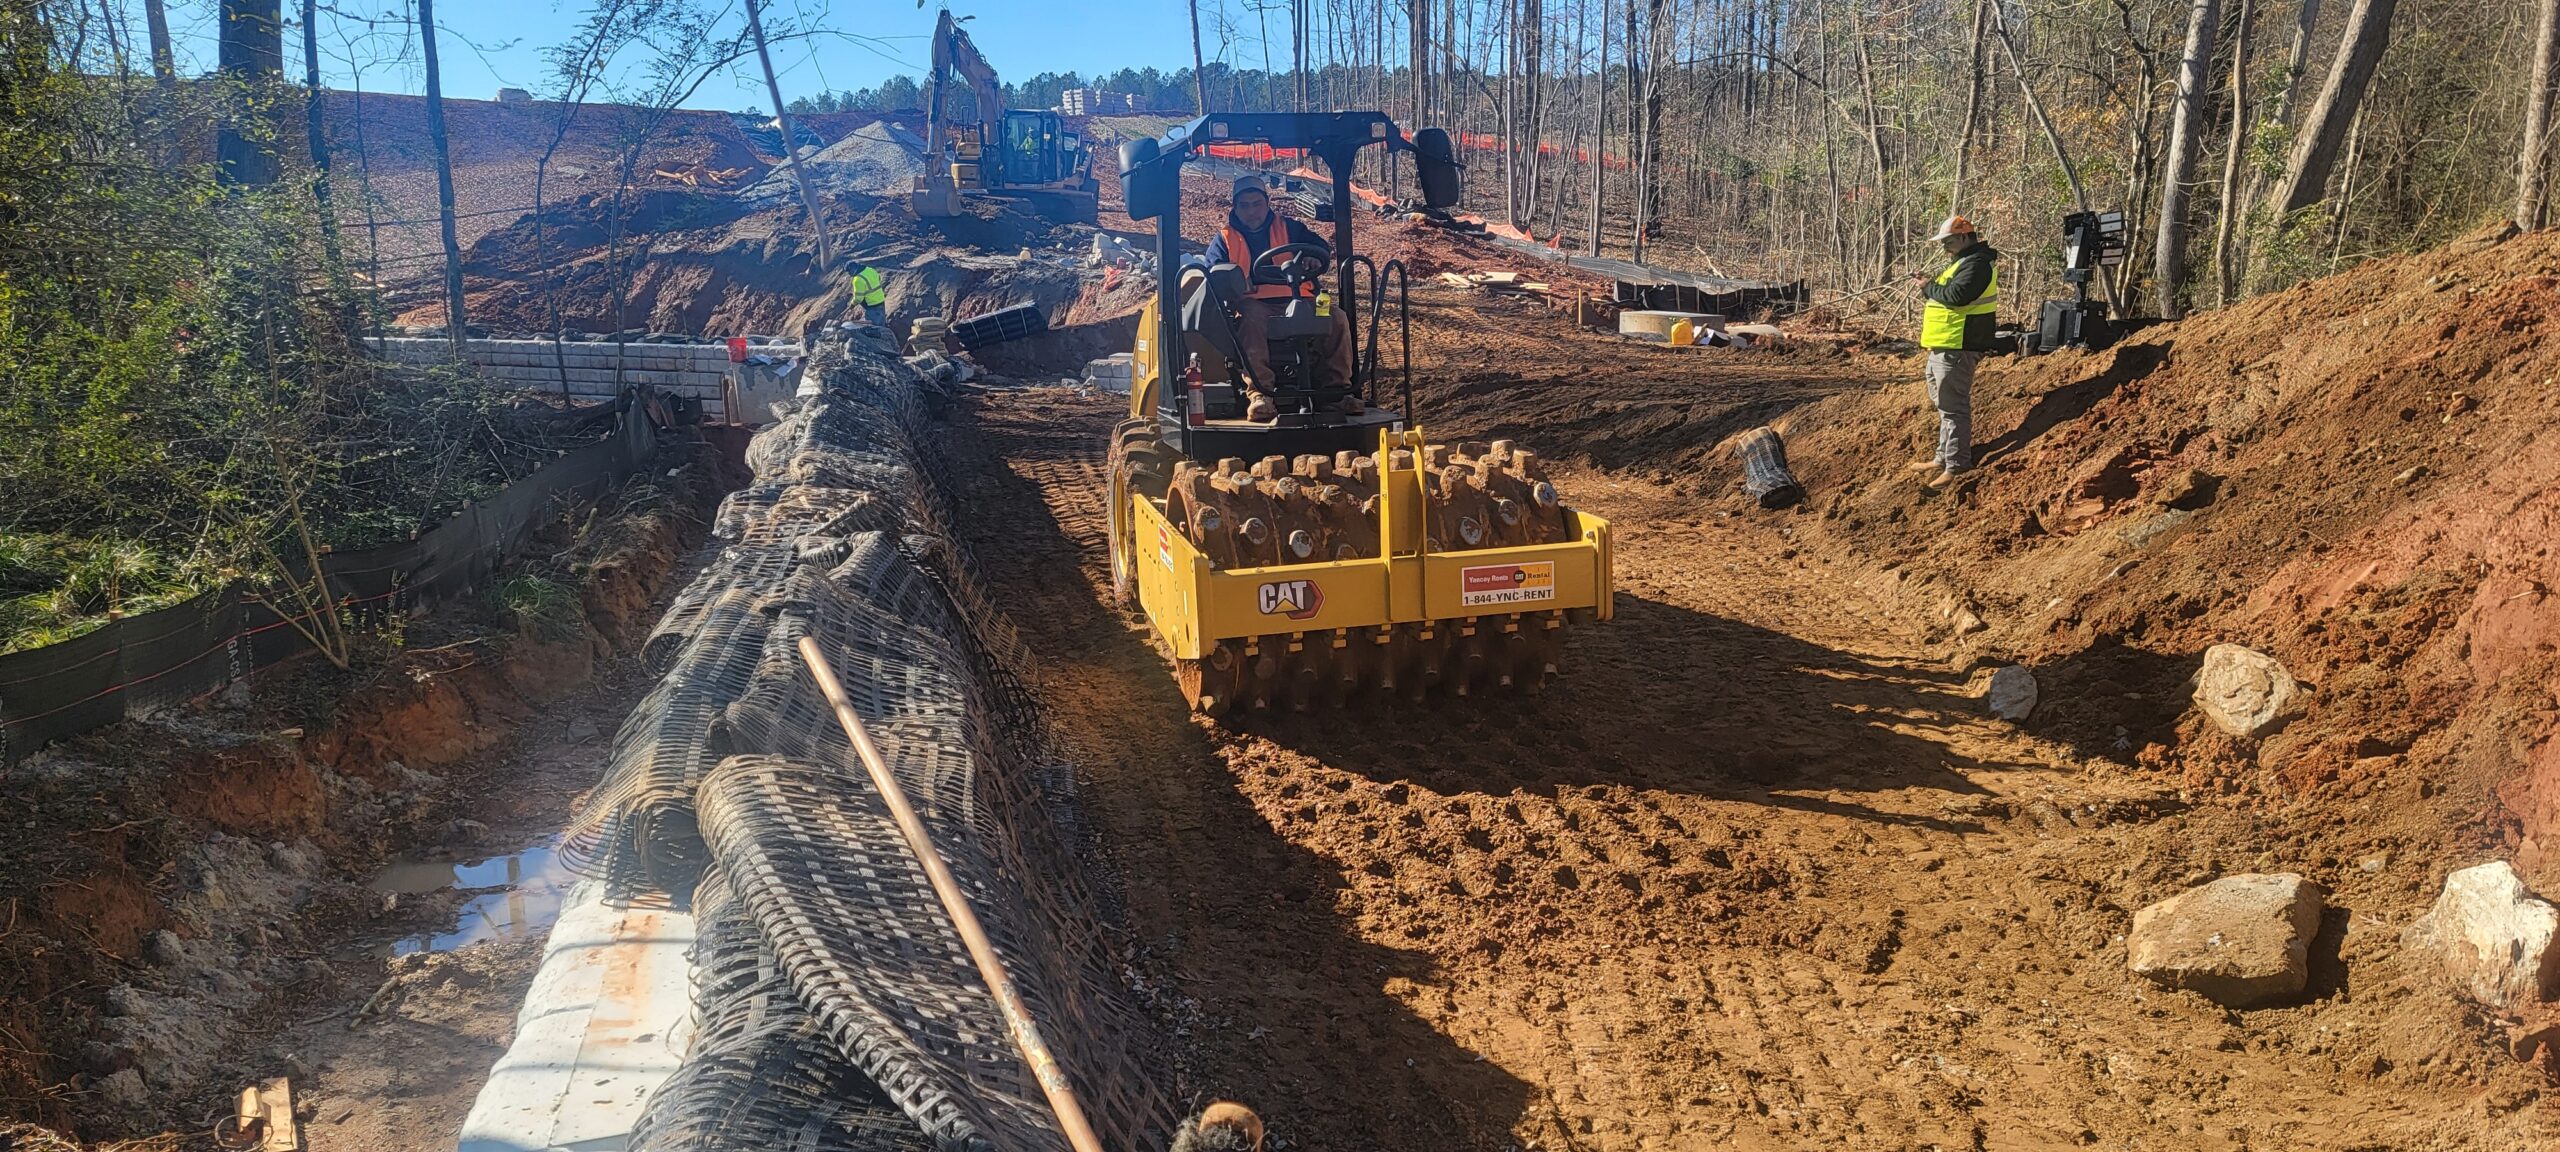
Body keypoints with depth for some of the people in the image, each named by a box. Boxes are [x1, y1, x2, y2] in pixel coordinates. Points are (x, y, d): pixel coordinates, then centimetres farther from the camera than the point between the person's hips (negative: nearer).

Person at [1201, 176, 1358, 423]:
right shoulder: (1224, 240, 18)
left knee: (1337, 318, -23)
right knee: (1250, 321, -39)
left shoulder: (1288, 228, 21)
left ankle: (1338, 387, -19)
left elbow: (1320, 248, 10)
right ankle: (1258, 393, -49)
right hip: (1254, 304, -2)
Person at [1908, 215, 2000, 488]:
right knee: (1944, 403, 18)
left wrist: (1930, 287, -12)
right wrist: (1928, 284, 6)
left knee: (1953, 406, -10)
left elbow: (1957, 295, -26)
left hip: (1956, 348, -11)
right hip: (1945, 345, 11)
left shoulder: (1976, 263, -13)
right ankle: (1944, 458, 27)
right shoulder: (1965, 261, 21)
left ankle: (1956, 465, -8)